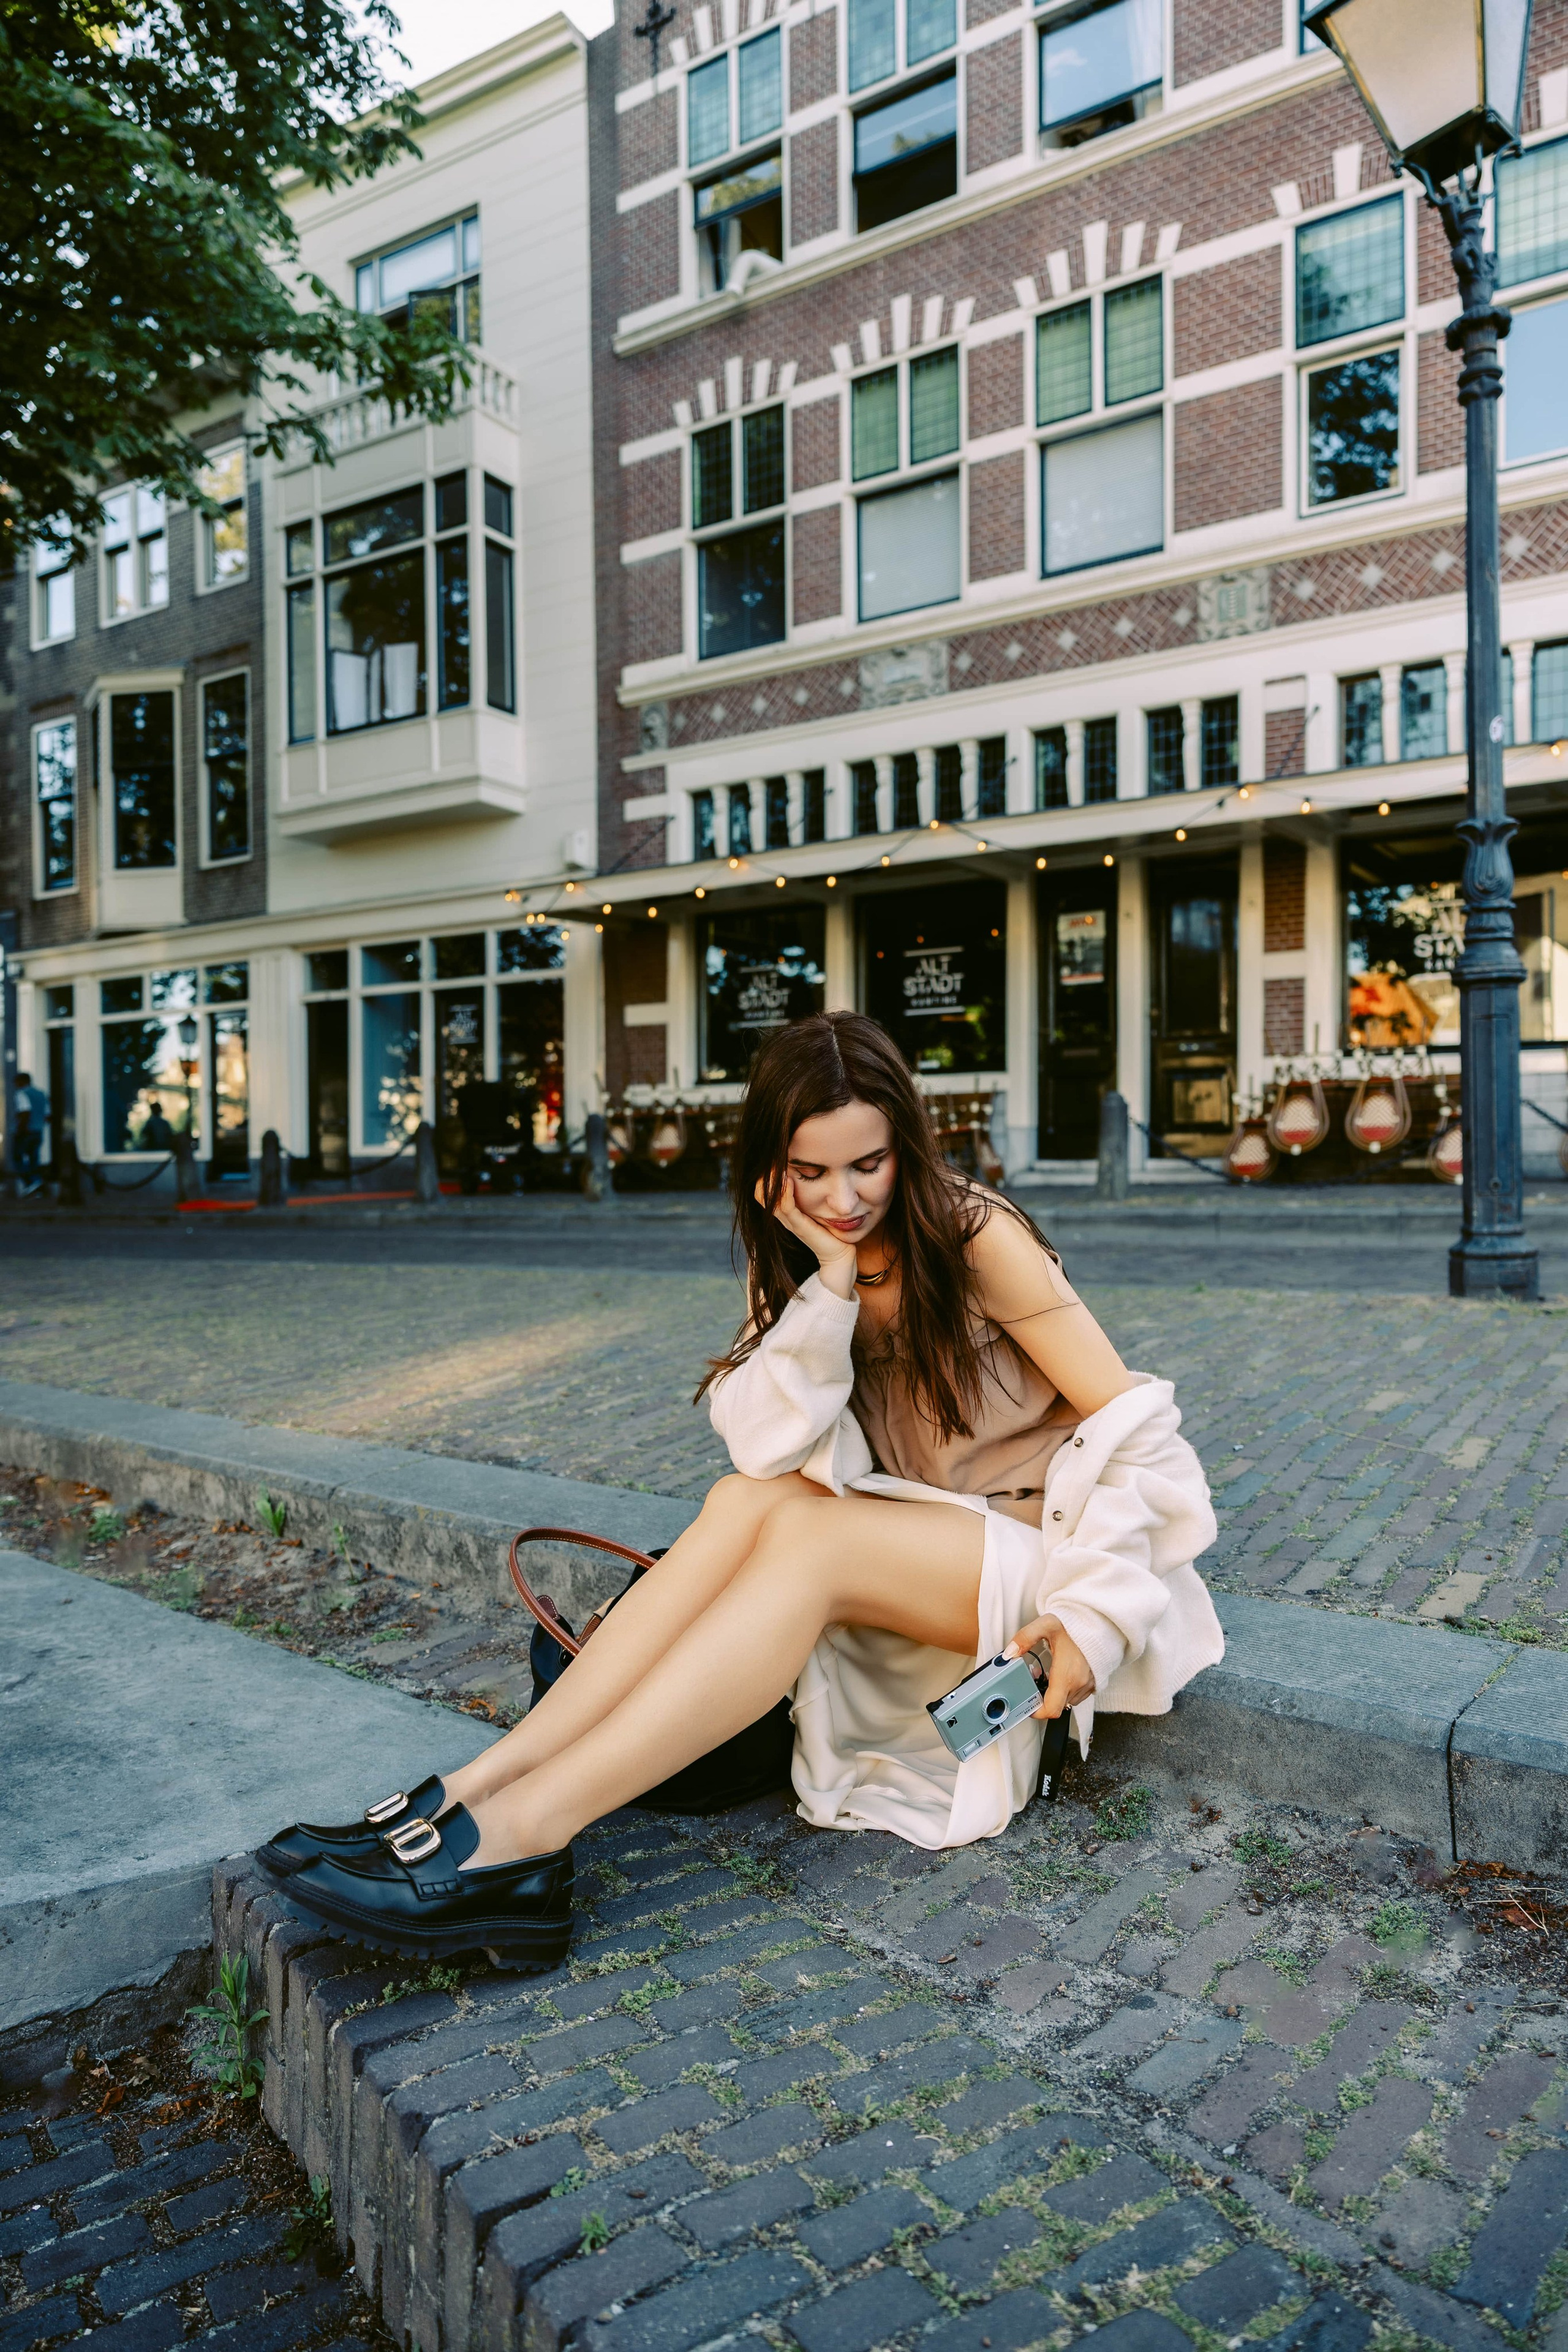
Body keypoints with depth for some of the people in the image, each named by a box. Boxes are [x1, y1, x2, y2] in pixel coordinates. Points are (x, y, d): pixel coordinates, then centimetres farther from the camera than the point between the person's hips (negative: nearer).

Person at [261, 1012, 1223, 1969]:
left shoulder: (975, 1237, -15)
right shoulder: (795, 1266, 2)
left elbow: (1133, 1422, -15)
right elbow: (768, 1448, -13)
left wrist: (1097, 1615, -24)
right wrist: (831, 1278, -24)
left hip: (1037, 1547, -5)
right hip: (913, 1544, 5)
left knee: (807, 1532, -30)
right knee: (747, 1499, -24)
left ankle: (522, 1836, -36)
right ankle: (479, 1785, -30)